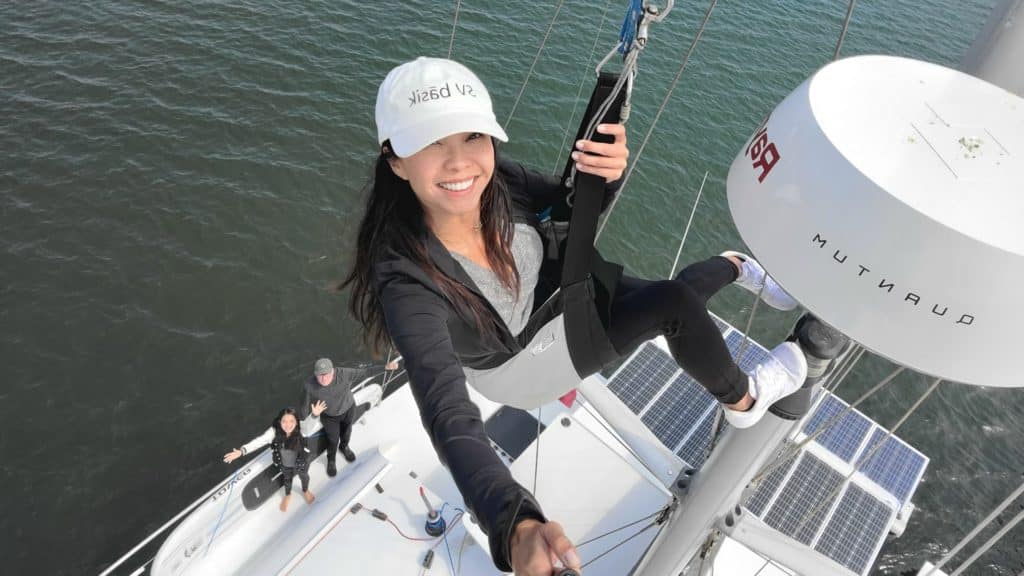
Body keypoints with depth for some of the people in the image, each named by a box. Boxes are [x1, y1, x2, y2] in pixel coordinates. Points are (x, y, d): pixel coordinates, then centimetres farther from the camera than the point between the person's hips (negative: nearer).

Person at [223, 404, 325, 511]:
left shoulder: (300, 429, -40)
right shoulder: (274, 431, -33)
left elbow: (309, 425, -61)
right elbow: (259, 440, -40)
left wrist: (314, 415, -84)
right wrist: (242, 451, -54)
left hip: (301, 463, -1)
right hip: (285, 464, 2)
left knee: (304, 476, 31)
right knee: (287, 479, 34)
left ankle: (305, 491, 68)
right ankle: (288, 495, 69)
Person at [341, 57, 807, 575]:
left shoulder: (494, 178, -26)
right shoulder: (407, 280, -39)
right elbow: (448, 414, -46)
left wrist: (607, 174, -31)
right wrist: (515, 528, -63)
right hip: (530, 359, -4)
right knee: (678, 306, -16)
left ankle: (735, 266, 39)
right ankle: (746, 401, 16)